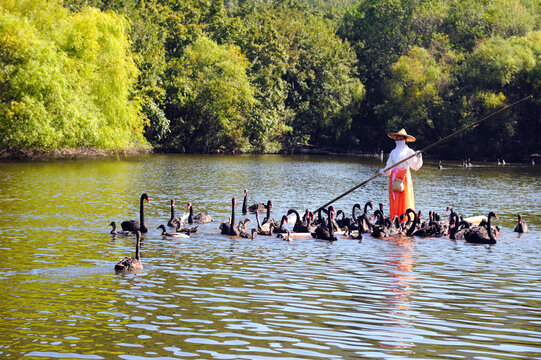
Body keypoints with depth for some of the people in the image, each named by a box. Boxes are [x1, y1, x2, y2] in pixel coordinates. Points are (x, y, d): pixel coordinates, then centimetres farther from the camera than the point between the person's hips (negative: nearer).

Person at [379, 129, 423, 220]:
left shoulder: (409, 152, 4)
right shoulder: (393, 152, 16)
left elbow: (415, 166, 0)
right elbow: (388, 167, 17)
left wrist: (419, 158, -16)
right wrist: (384, 171, -3)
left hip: (404, 177, -4)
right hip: (394, 177, 4)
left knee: (404, 199, -9)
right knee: (394, 199, -2)